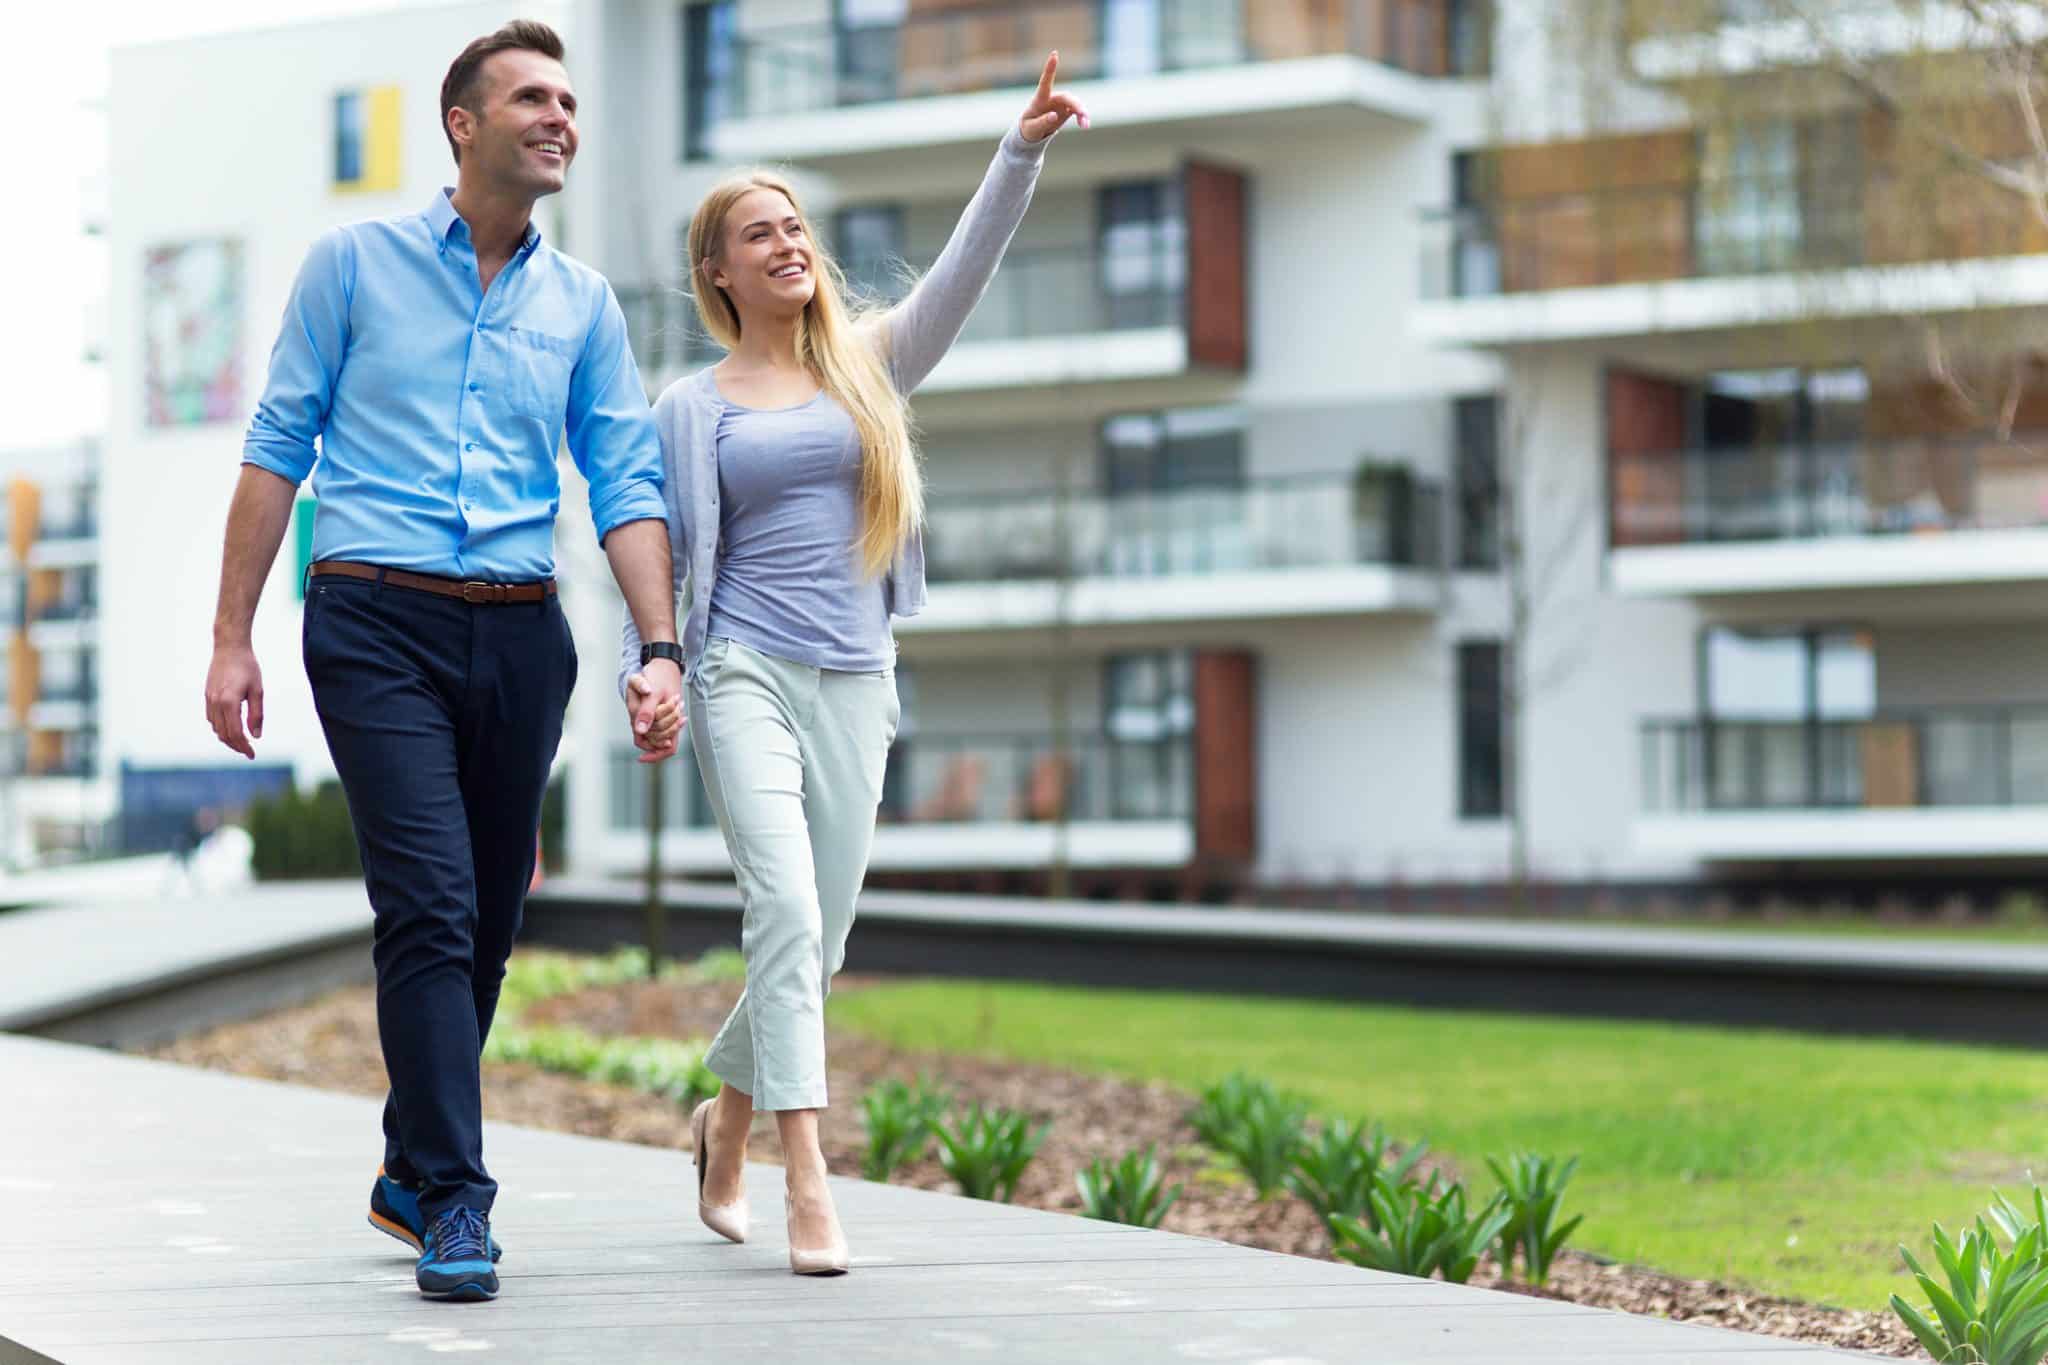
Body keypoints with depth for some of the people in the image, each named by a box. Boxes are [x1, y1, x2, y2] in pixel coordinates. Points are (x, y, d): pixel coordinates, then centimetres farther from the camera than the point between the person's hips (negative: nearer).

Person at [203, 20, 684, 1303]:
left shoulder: (584, 304, 12)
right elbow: (278, 449, 4)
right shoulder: (356, 261, 4)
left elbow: (628, 489, 9)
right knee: (430, 907, -14)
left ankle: (413, 1170, 26)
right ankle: (456, 1200, -13)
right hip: (377, 621, -4)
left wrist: (661, 652, -4)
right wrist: (232, 638, 0)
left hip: (520, 633, 4)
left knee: (488, 924, 9)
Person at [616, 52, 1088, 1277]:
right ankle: (809, 1184, -24)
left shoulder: (867, 364, 12)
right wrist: (640, 670, -9)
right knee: (787, 911, -19)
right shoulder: (695, 406, 7)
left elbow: (964, 273, -1)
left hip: (854, 681, 3)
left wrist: (1025, 150, -12)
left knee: (819, 941, 7)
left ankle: (727, 1113, 32)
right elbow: (663, 548, 6)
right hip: (745, 673, -3)